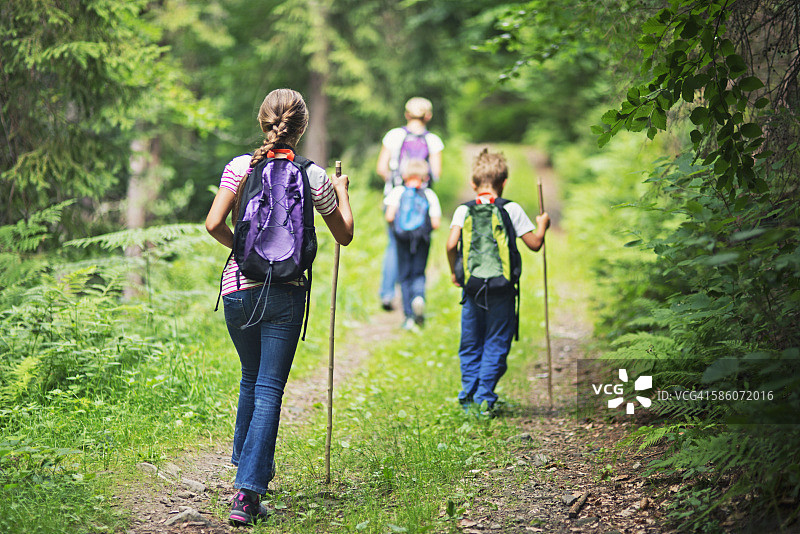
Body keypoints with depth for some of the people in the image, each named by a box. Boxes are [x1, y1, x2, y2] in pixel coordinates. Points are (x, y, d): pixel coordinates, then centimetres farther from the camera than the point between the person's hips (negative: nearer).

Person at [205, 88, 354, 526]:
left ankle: (248, 467, 37)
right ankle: (247, 493, -10)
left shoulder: (240, 166, -2)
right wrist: (342, 190, 26)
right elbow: (344, 234, 10)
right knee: (268, 390, -2)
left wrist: (240, 246, 10)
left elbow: (214, 224, -10)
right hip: (286, 293, -2)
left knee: (251, 380, 23)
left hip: (239, 288, 2)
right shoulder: (314, 176, -1)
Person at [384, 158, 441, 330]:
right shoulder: (430, 195, 0)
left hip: (402, 238, 0)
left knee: (404, 276, 8)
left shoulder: (397, 192, -1)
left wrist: (393, 225, 13)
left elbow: (389, 217, -8)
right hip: (423, 239, 0)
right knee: (419, 273, 14)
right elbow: (435, 224, -4)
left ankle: (409, 316, 4)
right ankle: (419, 296, -18)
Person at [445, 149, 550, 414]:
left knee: (471, 345, 13)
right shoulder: (511, 209, -1)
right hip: (502, 289, -2)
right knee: (496, 344, 5)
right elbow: (535, 244, 1)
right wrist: (542, 225, 21)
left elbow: (451, 244, -9)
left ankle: (468, 397, 13)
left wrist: (454, 272, 7)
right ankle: (485, 398, 0)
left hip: (472, 289, 2)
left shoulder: (464, 210, 2)